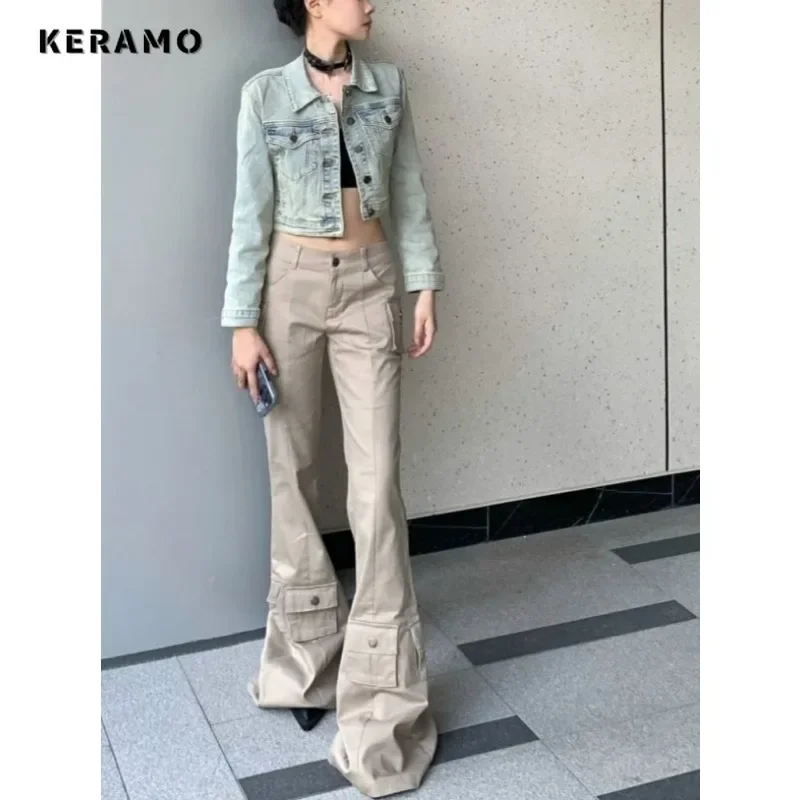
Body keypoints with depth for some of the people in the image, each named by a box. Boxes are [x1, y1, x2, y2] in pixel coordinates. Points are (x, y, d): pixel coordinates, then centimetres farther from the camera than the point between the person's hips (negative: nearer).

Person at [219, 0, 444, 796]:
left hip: (370, 285, 1)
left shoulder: (390, 86, 6)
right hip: (292, 284, -1)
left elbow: (409, 193, 9)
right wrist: (243, 321, -6)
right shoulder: (265, 93, -2)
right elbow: (251, 212, -3)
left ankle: (381, 684, 2)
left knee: (377, 476, -6)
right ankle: (307, 652, 25)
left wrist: (424, 285, 3)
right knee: (293, 468, 7)